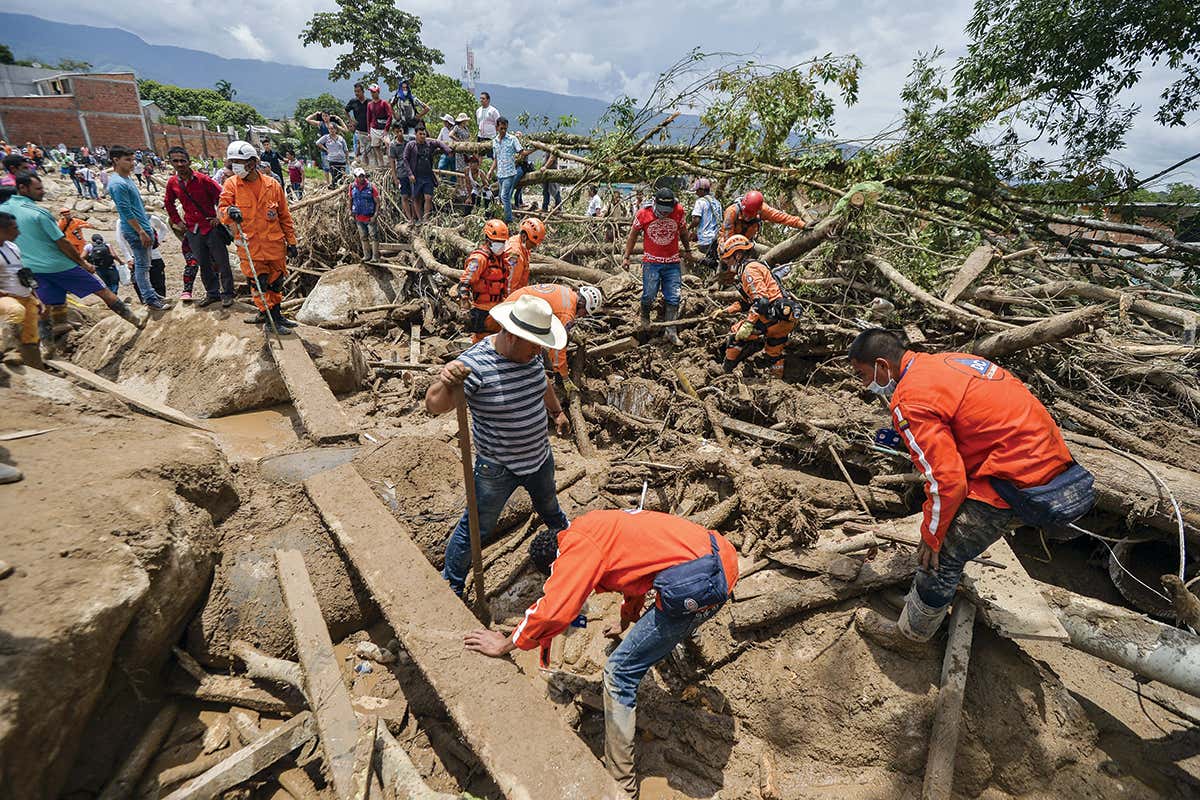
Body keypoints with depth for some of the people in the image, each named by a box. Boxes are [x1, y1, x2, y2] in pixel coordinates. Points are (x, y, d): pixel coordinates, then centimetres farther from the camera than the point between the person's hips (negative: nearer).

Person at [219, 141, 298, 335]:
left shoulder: (272, 185, 1)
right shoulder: (231, 184, 0)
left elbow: (284, 216, 7)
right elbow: (221, 209, -3)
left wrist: (291, 242, 7)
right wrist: (229, 212, -28)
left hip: (275, 244, 1)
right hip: (250, 245, -1)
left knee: (276, 281, 13)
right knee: (259, 282, 1)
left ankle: (274, 313, 30)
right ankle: (270, 318, 12)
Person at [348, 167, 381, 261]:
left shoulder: (371, 187, -12)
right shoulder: (352, 187, -1)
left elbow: (377, 202, -10)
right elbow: (350, 200, 14)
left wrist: (375, 215, -16)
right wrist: (350, 210, 11)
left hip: (369, 217, -4)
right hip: (359, 218, 4)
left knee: (373, 237, -2)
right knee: (363, 237, 14)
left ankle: (375, 257, 5)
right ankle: (366, 255, 25)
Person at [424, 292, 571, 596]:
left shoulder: (530, 354, -8)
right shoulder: (474, 364, -29)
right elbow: (434, 405, -37)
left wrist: (558, 412, 29)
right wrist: (445, 382, -58)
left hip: (540, 457, 6)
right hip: (496, 469, -6)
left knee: (549, 508, 32)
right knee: (476, 528, 9)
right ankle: (450, 586, 33)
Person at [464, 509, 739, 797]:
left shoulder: (577, 543, -5)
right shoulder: (603, 529, 22)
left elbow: (552, 609, -13)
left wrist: (506, 644, 3)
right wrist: (626, 621, 54)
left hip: (692, 587, -9)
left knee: (620, 673, 5)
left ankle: (621, 786, 15)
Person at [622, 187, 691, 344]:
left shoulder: (679, 211, -4)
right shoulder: (643, 215, -8)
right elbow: (633, 235, 4)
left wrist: (687, 251, 23)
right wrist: (626, 256, 4)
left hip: (673, 263, 2)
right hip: (651, 262, -2)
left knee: (673, 299, -1)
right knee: (649, 295, -3)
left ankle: (670, 331, 5)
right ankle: (644, 316, 29)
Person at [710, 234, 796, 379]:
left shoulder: (750, 269, -10)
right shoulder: (756, 266, 23)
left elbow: (761, 300, -24)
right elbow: (744, 302, 27)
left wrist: (748, 325, -27)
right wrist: (724, 311, 24)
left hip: (775, 317, -10)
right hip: (786, 319, 10)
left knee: (737, 333, -2)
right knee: (773, 354, 25)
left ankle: (725, 370, 8)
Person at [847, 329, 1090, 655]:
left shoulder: (911, 400, -19)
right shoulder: (945, 361, 10)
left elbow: (947, 481, -21)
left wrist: (931, 537, -5)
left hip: (1019, 479, -9)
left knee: (941, 556, 2)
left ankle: (909, 636, 20)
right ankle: (923, 600, 39)